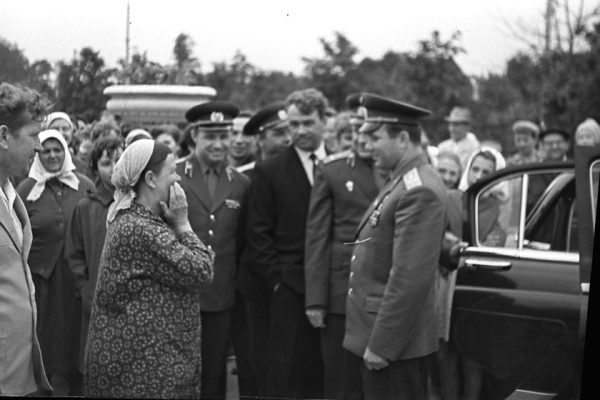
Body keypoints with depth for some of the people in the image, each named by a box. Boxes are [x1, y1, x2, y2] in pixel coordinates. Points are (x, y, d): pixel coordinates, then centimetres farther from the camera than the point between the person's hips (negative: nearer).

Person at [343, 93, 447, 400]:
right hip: (377, 338, 9)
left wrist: (381, 345, -21)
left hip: (393, 342, -9)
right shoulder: (402, 182, 13)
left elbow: (409, 279, -23)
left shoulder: (419, 191, -18)